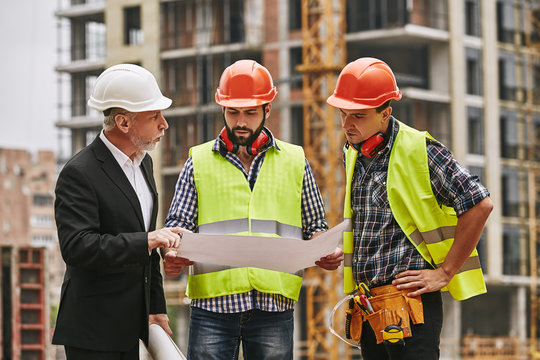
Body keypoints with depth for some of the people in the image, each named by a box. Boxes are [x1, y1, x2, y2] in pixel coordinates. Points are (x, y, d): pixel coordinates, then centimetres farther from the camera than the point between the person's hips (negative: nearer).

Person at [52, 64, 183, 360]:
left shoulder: (143, 163, 13)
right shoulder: (79, 174, -15)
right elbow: (76, 247, -26)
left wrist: (156, 307, 18)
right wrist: (145, 242, -30)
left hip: (130, 324, 8)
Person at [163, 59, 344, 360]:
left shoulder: (294, 161, 14)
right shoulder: (199, 161, 11)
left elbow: (314, 226, 17)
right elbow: (180, 223, 7)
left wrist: (326, 253, -5)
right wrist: (173, 255, -14)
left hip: (274, 303, 1)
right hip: (213, 301, -1)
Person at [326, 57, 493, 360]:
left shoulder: (420, 150, -9)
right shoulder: (353, 155, 15)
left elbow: (480, 205, -12)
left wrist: (445, 272, -11)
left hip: (410, 301, -8)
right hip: (367, 308, 8)